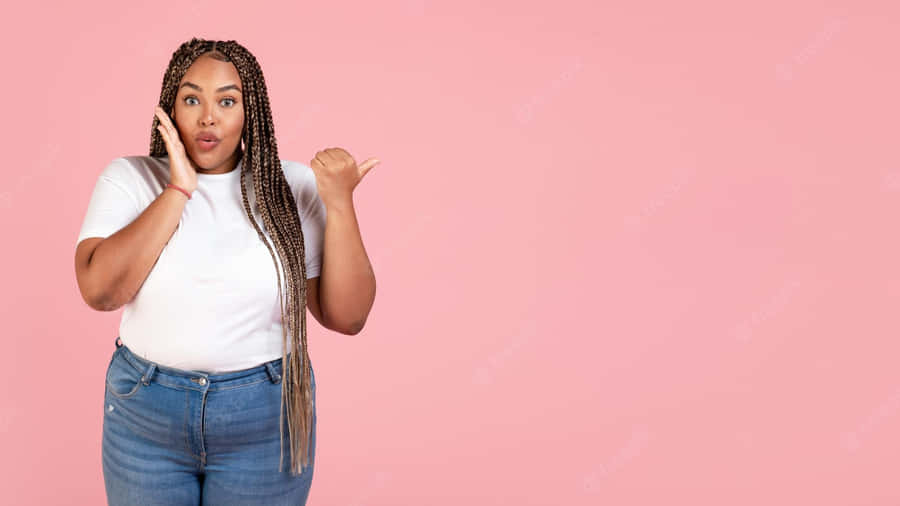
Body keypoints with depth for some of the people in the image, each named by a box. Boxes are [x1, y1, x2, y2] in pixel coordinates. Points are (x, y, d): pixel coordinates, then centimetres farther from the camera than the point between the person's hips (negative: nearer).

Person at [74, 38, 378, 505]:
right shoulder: (129, 179, -3)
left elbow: (346, 317, -8)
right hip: (144, 413, 1)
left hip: (266, 420, 0)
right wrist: (178, 190, -19)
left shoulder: (293, 188, -5)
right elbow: (98, 290, -18)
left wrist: (340, 204, -19)